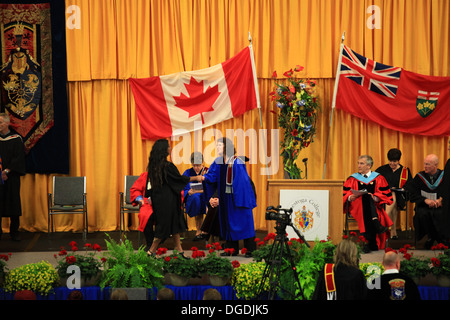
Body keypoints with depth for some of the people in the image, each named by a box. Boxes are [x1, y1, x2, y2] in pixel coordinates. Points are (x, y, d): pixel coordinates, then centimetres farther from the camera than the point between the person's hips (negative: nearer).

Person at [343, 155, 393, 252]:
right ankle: (376, 225, -45)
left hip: (375, 206, 0)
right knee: (366, 198, -32)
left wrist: (375, 198, -14)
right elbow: (344, 195, 7)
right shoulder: (352, 179, 17)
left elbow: (385, 195, 5)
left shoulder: (378, 178, 15)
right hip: (356, 206, 0)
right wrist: (350, 198, -15)